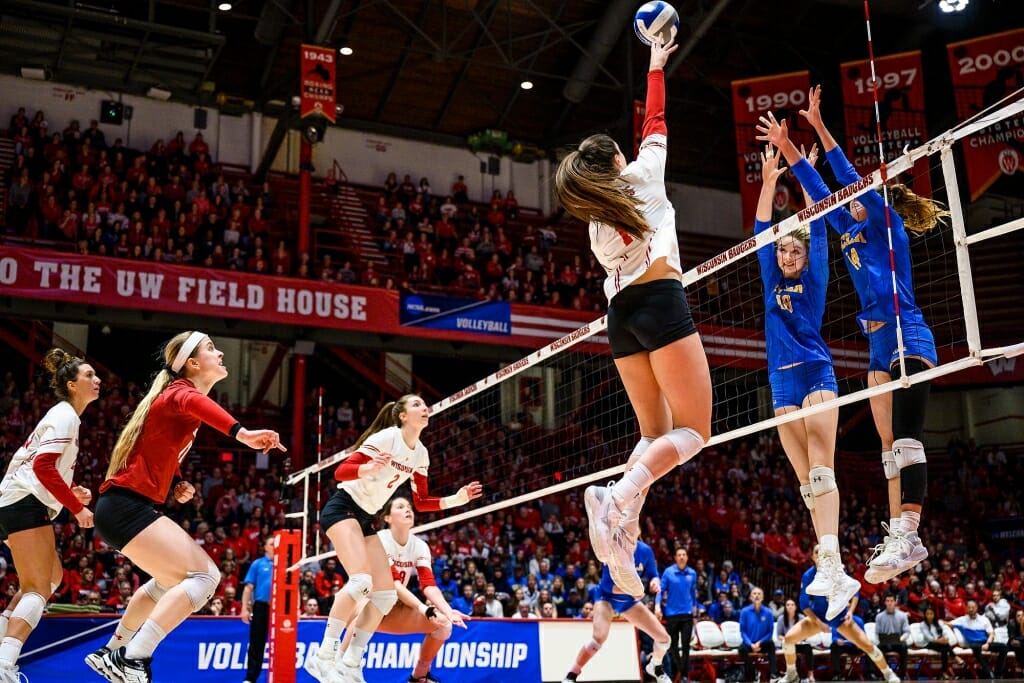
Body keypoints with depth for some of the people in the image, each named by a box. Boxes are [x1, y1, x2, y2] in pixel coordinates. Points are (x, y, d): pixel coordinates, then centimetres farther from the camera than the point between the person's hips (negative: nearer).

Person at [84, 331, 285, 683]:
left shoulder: (181, 393, 16)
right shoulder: (180, 390, -12)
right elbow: (191, 401, -40)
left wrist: (178, 484, 12)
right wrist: (240, 432, -56)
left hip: (131, 506, 10)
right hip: (126, 506, -10)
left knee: (173, 578, 25)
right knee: (204, 576, -16)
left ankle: (112, 652, 31)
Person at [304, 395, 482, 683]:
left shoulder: (421, 454, 7)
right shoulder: (386, 437, -15)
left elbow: (421, 502, 13)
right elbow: (341, 472, -20)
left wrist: (455, 499, -1)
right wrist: (371, 468, -40)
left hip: (364, 519, 9)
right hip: (342, 508, -9)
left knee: (387, 594, 0)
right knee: (361, 580, -28)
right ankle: (323, 656, -22)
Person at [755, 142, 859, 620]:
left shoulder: (814, 279, 7)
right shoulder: (771, 283, 16)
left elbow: (817, 226, 3)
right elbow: (761, 231, 15)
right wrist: (769, 180, 12)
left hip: (817, 374, -5)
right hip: (783, 382, 5)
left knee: (821, 470, -17)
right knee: (806, 480, -1)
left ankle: (830, 564, -26)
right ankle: (836, 577, -1)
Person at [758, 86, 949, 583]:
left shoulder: (888, 222, 1)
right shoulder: (851, 231, 21)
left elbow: (852, 179, -9)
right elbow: (820, 190, 24)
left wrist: (820, 128, -8)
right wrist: (786, 148, 23)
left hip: (907, 337, -9)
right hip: (880, 343, 9)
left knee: (905, 437, -17)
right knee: (889, 443, 5)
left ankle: (907, 536, -23)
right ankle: (898, 537, 6)